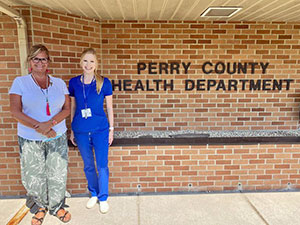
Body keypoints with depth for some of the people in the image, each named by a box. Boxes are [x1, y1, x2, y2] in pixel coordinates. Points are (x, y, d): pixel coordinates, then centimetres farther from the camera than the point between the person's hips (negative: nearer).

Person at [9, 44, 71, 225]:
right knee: (33, 178, 8)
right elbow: (15, 111, -6)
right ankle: (40, 207, 35)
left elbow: (67, 109, 1)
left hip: (58, 137, 2)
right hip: (30, 140, -1)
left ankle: (57, 207, 31)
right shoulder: (20, 82, 0)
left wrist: (50, 123, -15)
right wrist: (39, 127, -17)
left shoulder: (59, 83, 5)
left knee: (58, 175, 7)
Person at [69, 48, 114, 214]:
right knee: (88, 165, 16)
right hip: (81, 131, 2)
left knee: (102, 165, 5)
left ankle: (103, 198, 26)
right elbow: (72, 108, 8)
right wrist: (72, 130, 11)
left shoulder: (104, 82, -6)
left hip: (100, 130, -2)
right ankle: (94, 194, 37)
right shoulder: (74, 82, 0)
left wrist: (111, 129, 1)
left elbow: (109, 107, 1)